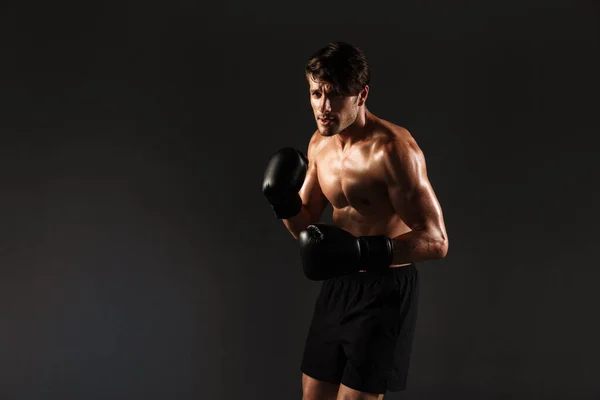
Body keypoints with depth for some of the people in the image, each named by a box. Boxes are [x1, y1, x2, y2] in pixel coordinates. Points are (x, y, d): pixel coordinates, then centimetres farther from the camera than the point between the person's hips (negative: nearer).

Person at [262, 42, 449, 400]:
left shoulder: (392, 149, -22)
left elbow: (436, 241, -23)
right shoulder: (319, 143, 3)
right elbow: (306, 227, 11)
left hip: (385, 291, -8)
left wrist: (363, 252, -34)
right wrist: (285, 203, -10)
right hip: (339, 285, 8)